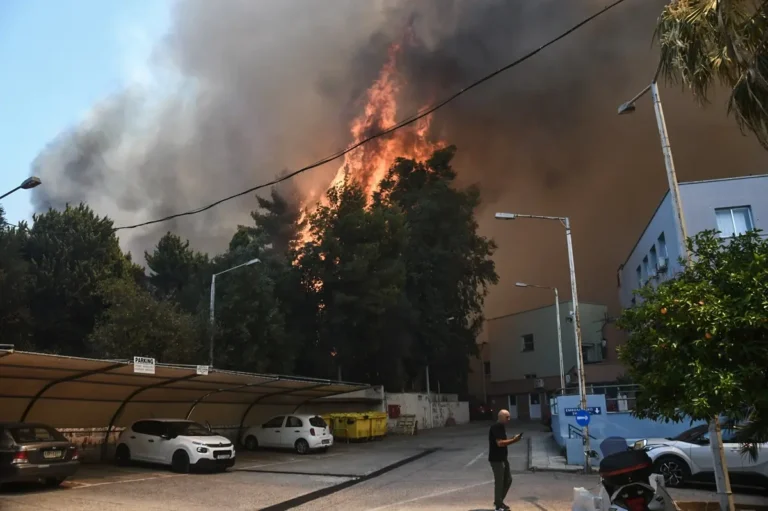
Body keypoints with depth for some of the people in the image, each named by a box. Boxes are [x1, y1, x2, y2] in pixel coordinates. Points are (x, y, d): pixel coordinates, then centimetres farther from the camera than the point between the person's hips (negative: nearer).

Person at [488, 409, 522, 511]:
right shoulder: (496, 427, -19)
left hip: (502, 458, 10)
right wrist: (513, 440, -21)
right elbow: (500, 443, -25)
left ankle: (499, 502, 27)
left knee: (508, 480, 16)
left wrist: (513, 439, 6)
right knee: (499, 482, -1)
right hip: (496, 459, -10)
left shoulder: (502, 426, 13)